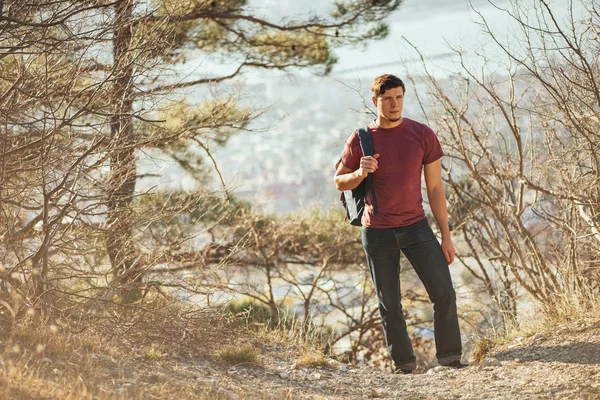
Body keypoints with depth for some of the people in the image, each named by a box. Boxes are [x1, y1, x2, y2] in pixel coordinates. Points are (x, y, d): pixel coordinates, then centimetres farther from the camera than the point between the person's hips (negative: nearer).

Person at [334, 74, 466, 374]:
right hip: (377, 233, 0)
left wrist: (446, 236, 1)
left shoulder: (422, 135, -1)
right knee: (389, 305, 4)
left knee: (444, 293, -9)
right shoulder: (360, 139, -2)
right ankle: (403, 363, 16)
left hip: (415, 226, 0)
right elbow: (339, 181, 8)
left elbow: (435, 187, 3)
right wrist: (360, 173, -16)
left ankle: (450, 357, 2)